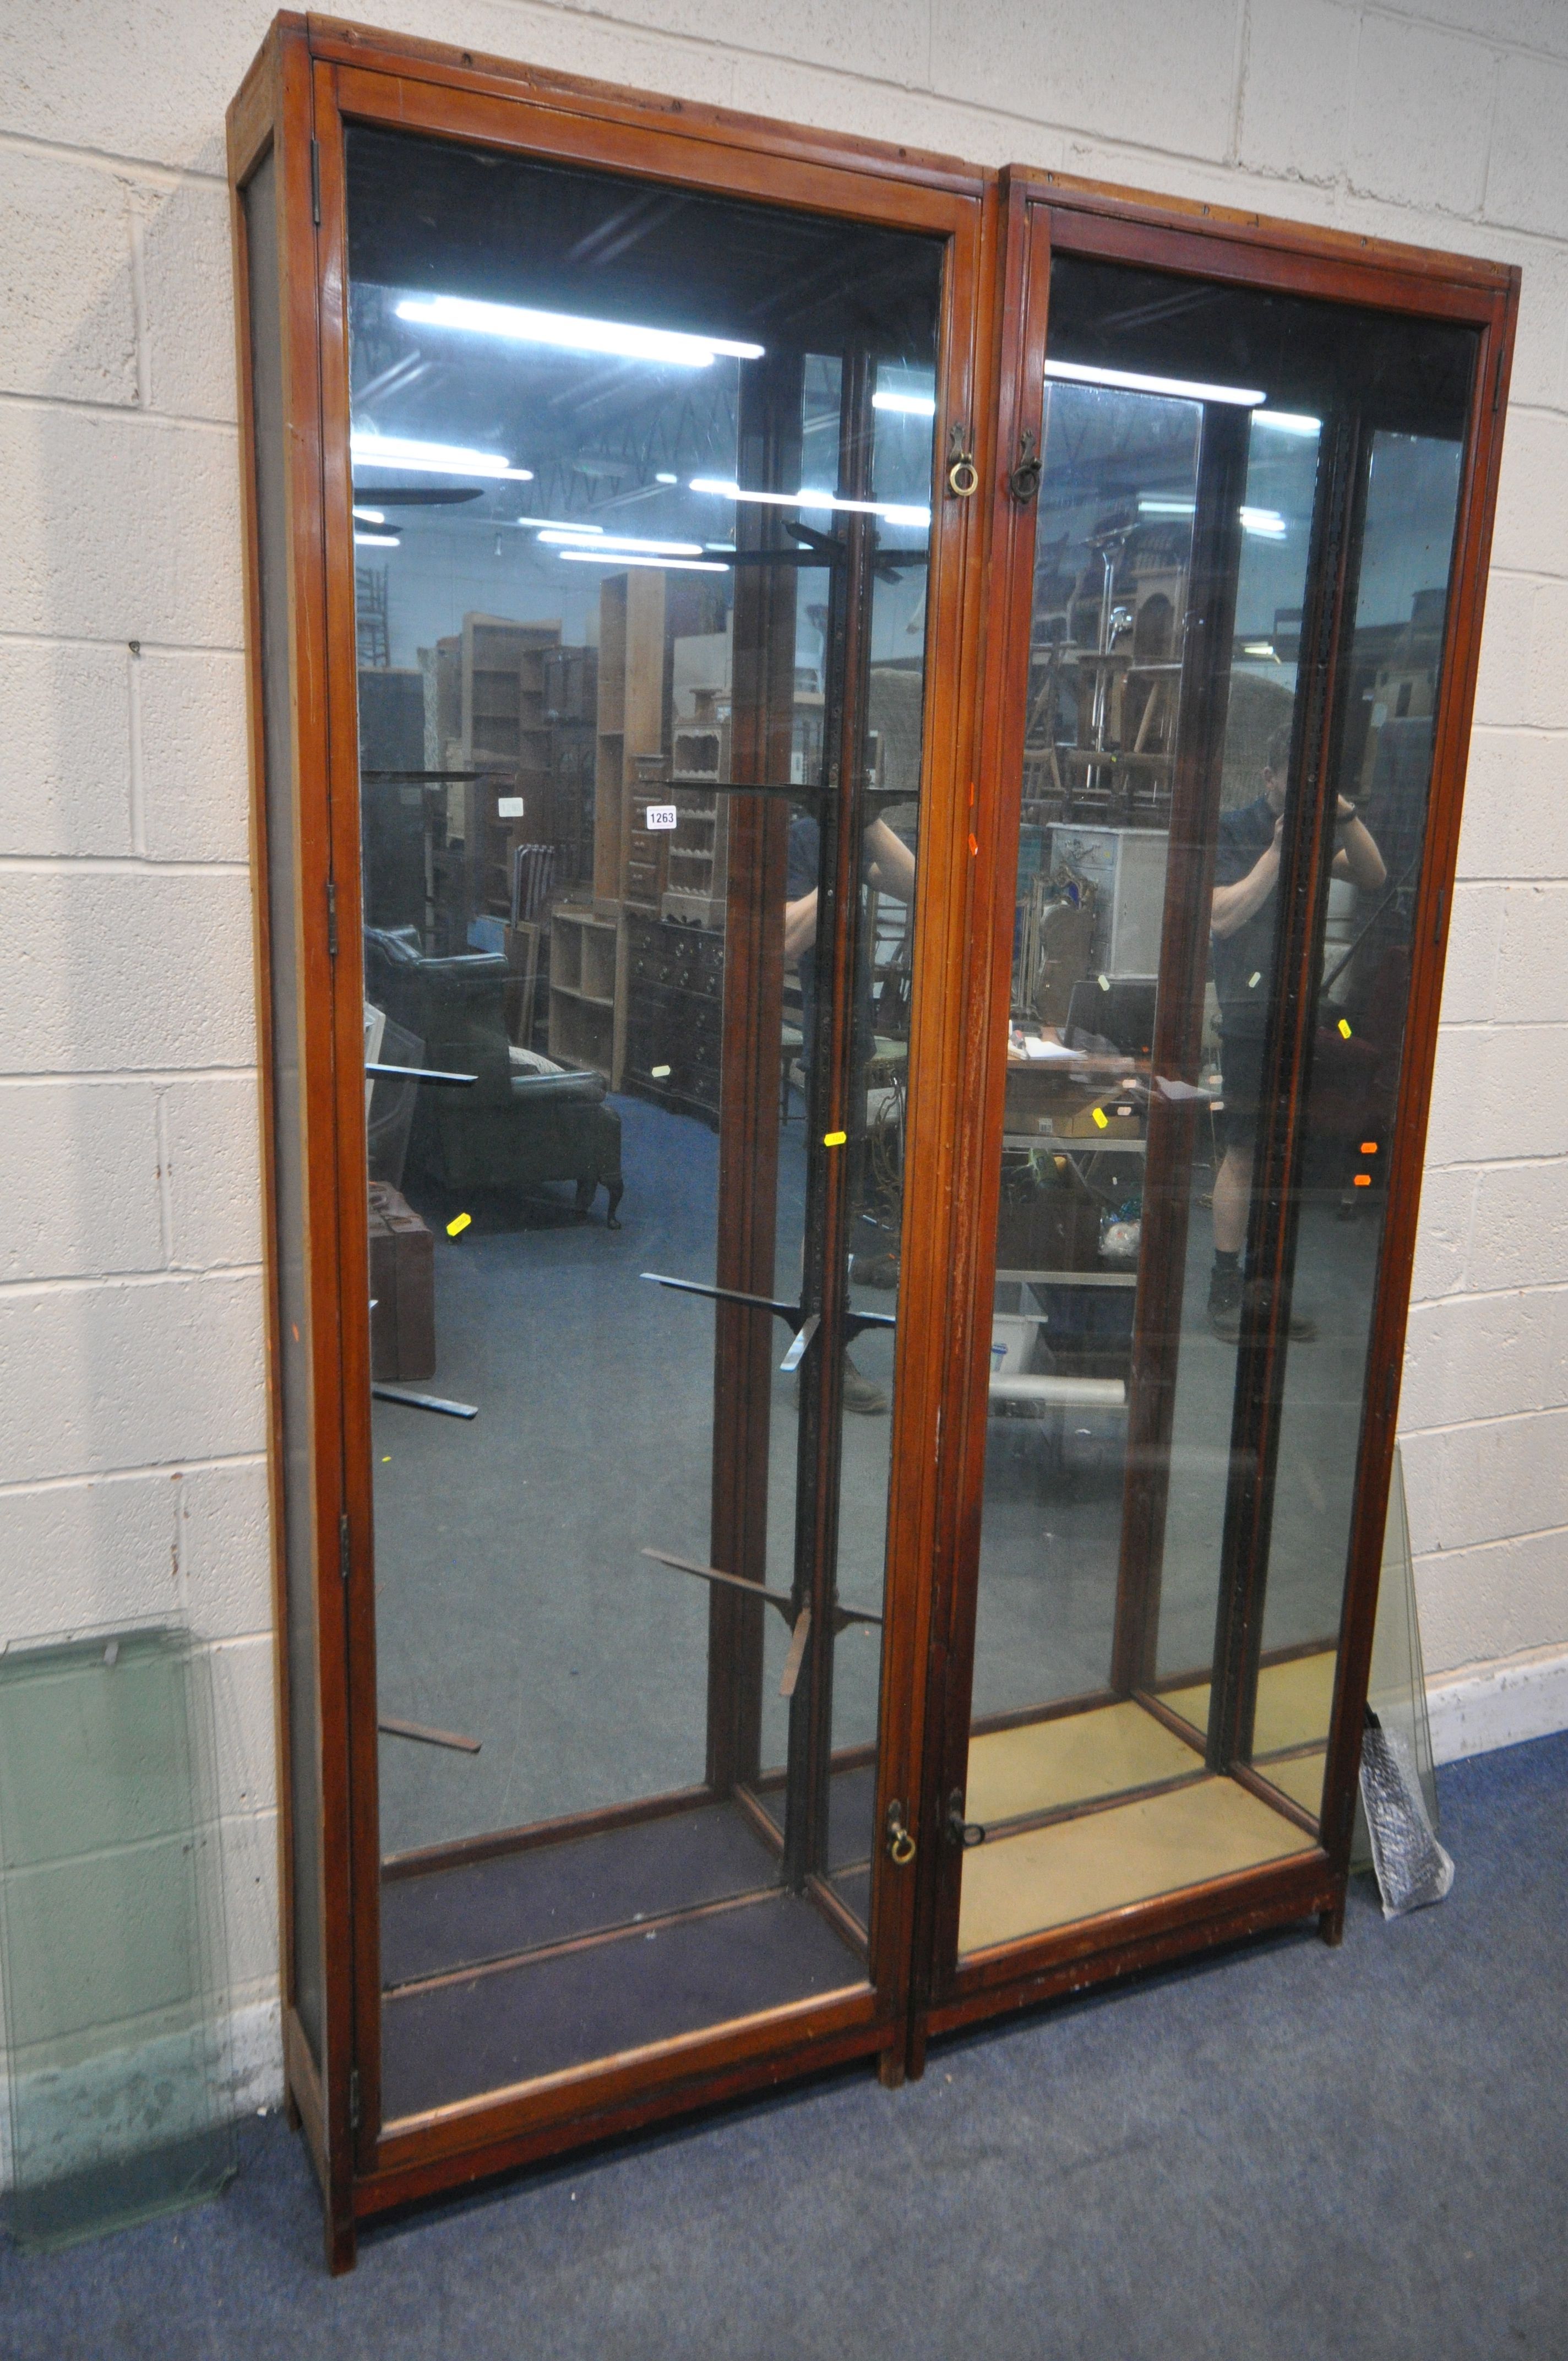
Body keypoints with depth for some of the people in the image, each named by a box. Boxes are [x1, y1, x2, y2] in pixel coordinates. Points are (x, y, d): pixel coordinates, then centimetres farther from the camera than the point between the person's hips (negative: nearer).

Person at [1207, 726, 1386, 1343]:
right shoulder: (1233, 832, -1)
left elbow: (1373, 877, 6)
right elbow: (1222, 916, -13)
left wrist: (1344, 815, -4)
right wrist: (1278, 851, -16)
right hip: (1251, 1017, -5)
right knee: (1244, 1152, -5)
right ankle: (1225, 1290, 4)